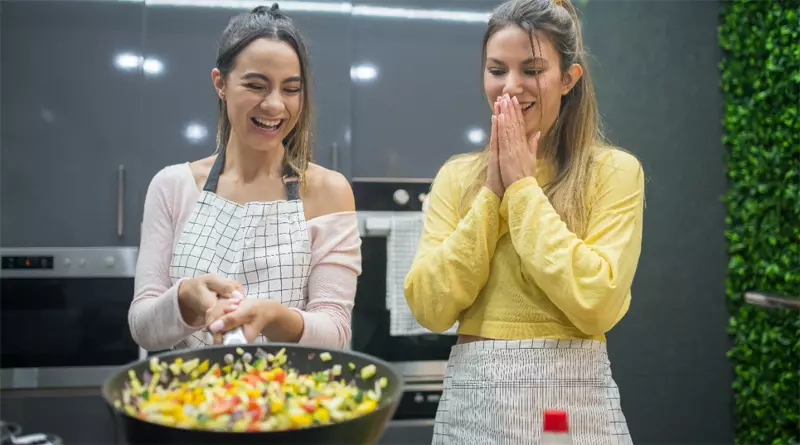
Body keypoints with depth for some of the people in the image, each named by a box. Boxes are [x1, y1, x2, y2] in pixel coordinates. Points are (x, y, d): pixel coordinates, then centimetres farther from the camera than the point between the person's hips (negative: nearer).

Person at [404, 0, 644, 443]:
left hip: (573, 403, -2)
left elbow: (597, 304, -18)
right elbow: (429, 307, -6)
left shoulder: (613, 170, -4)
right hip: (471, 401, 3)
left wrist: (523, 187, -13)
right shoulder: (456, 175, 4)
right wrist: (492, 192, -10)